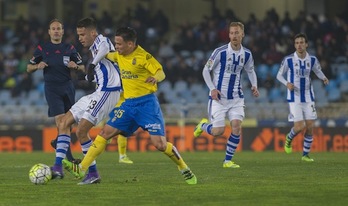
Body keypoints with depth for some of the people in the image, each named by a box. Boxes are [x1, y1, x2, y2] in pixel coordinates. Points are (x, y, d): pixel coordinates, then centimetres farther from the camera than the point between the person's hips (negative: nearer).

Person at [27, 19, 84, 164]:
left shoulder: (69, 49, 9)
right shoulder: (42, 49, 5)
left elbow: (82, 68, 12)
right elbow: (29, 68, 10)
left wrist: (75, 66, -9)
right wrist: (38, 66, -11)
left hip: (67, 87, 3)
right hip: (52, 89, -3)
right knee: (61, 120, -15)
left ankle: (58, 142, 35)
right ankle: (69, 157, -18)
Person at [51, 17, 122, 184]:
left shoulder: (101, 40, -9)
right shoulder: (95, 47, 21)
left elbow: (105, 47, -35)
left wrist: (93, 64, -43)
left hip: (106, 93, -10)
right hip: (99, 94, 10)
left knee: (81, 131, -13)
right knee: (64, 122, 6)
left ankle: (93, 173, -4)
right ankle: (58, 167, 0)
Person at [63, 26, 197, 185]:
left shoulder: (143, 56, -13)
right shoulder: (120, 56, 9)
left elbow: (161, 73, -18)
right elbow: (111, 56, 32)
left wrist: (155, 78, -40)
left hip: (146, 103, -7)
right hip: (129, 104, 7)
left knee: (159, 144, -14)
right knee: (105, 133, -1)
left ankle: (184, 169, 8)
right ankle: (82, 169, 0)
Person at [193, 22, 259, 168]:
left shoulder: (246, 54, 1)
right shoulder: (220, 52, -12)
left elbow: (250, 71, 19)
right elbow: (206, 70, -4)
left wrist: (254, 86, 1)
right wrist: (212, 89, -16)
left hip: (236, 98, 4)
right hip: (218, 97, -4)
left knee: (236, 126, -12)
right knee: (218, 131, -7)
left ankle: (228, 161, 1)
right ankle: (203, 125, 30)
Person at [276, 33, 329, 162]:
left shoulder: (312, 59, 0)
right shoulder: (288, 60, -9)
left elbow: (318, 71, 17)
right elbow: (279, 75, 2)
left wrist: (323, 78, -5)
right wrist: (287, 83, -18)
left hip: (308, 98, 3)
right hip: (294, 98, -3)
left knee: (310, 127, 0)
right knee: (299, 127, -12)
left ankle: (306, 155, 14)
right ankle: (289, 139, 23)